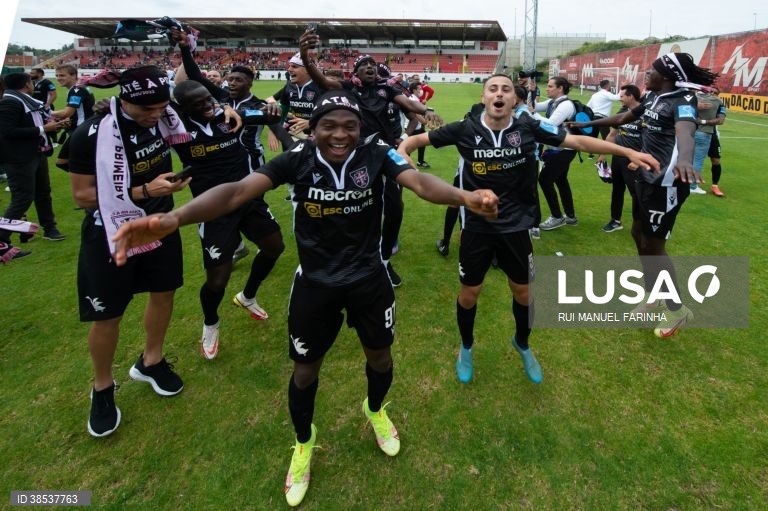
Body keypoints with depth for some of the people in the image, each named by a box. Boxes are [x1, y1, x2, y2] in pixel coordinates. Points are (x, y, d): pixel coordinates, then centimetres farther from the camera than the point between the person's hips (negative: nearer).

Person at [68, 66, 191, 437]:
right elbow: (82, 196, -19)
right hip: (111, 233, -5)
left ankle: (150, 362, 40)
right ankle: (102, 389, 28)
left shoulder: (162, 113, -8)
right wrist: (144, 191, -28)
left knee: (163, 293, 16)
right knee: (108, 315, 4)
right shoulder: (91, 135, -24)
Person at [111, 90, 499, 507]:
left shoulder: (376, 154, -15)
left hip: (369, 278, 1)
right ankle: (303, 442, 44)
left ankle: (375, 411, 55)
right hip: (315, 283, 0)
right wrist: (173, 218, -48)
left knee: (379, 355, 18)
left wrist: (464, 197, -55)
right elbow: (238, 191, -30)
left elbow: (420, 182, -32)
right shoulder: (297, 159, -17)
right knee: (305, 369, 12)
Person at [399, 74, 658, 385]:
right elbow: (419, 139, -1)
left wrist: (627, 152, -6)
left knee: (523, 291, 15)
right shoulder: (465, 129, -10)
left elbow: (578, 141, -4)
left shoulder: (529, 127, -9)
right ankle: (466, 347, 40)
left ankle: (522, 344, 46)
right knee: (469, 292, 11)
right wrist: (402, 153, -22)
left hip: (516, 227, 1)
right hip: (477, 227, -1)